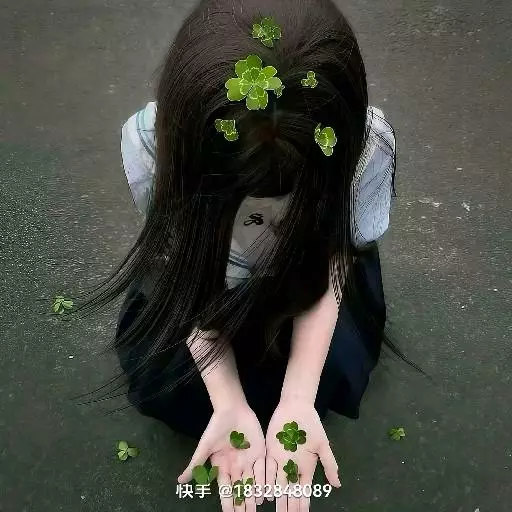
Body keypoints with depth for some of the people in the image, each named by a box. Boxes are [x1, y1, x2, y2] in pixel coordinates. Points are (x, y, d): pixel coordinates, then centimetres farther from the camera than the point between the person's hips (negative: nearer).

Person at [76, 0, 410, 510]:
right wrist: (230, 406, -32)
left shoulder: (366, 144, -36)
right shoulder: (151, 141, -36)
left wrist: (297, 402, -32)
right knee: (158, 374, -17)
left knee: (335, 367, -21)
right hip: (205, 262, 1)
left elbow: (328, 273, -21)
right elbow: (191, 277, -23)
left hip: (306, 263, 0)